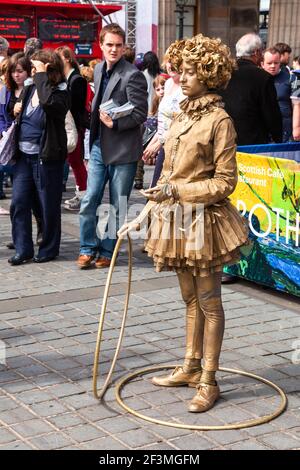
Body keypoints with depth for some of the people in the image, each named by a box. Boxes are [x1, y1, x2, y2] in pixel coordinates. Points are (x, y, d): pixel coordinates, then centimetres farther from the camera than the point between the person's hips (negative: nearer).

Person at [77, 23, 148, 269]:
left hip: (122, 150, -6)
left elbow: (140, 114, -16)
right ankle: (88, 248, 18)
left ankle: (108, 251, 19)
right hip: (99, 146, 6)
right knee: (89, 201, 5)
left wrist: (114, 123, -22)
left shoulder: (132, 75, -14)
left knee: (117, 206, 6)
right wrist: (98, 118, 10)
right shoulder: (99, 70, 10)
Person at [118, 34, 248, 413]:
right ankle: (191, 367, 31)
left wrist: (178, 191, -20)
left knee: (209, 302, 4)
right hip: (174, 219, 7)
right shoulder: (182, 117, 10)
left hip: (203, 220, -7)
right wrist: (144, 215, 10)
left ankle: (208, 381, 14)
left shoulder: (219, 121, -13)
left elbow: (224, 182, -15)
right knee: (190, 299, 18)